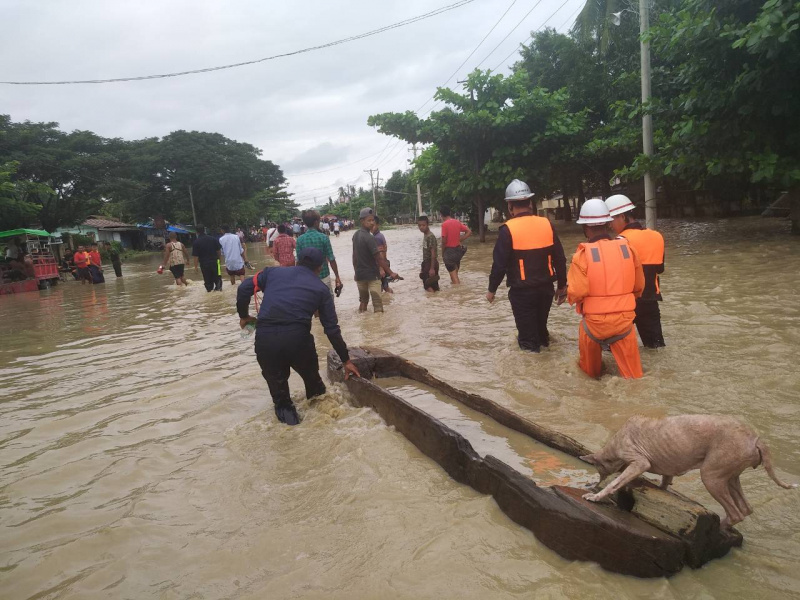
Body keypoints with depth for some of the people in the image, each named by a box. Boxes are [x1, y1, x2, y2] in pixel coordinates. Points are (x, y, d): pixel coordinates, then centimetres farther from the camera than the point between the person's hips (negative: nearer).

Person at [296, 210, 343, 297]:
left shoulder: (300, 240, -4)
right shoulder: (324, 238, -11)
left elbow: (299, 261, 0)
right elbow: (331, 260, -9)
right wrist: (337, 277, 1)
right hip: (324, 277, -2)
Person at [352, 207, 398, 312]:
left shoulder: (355, 235, 6)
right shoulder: (369, 237, -18)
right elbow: (379, 258, -21)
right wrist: (391, 273, -18)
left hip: (359, 274, 8)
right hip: (372, 275, -8)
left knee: (363, 301, 20)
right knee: (377, 303, -4)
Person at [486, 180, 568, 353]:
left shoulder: (508, 229, -14)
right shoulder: (547, 224, -1)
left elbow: (499, 264, -13)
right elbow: (560, 259, 3)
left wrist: (492, 289, 1)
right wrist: (562, 286, 14)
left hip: (522, 290, -5)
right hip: (546, 287, 5)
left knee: (527, 330, 9)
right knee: (540, 324, 25)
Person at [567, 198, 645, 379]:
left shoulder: (583, 255, -15)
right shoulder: (628, 248, -2)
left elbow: (576, 293, -17)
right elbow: (639, 285, 8)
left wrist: (570, 296, 6)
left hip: (595, 319, -1)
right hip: (624, 318, 2)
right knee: (631, 371, 10)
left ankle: (590, 374, 50)